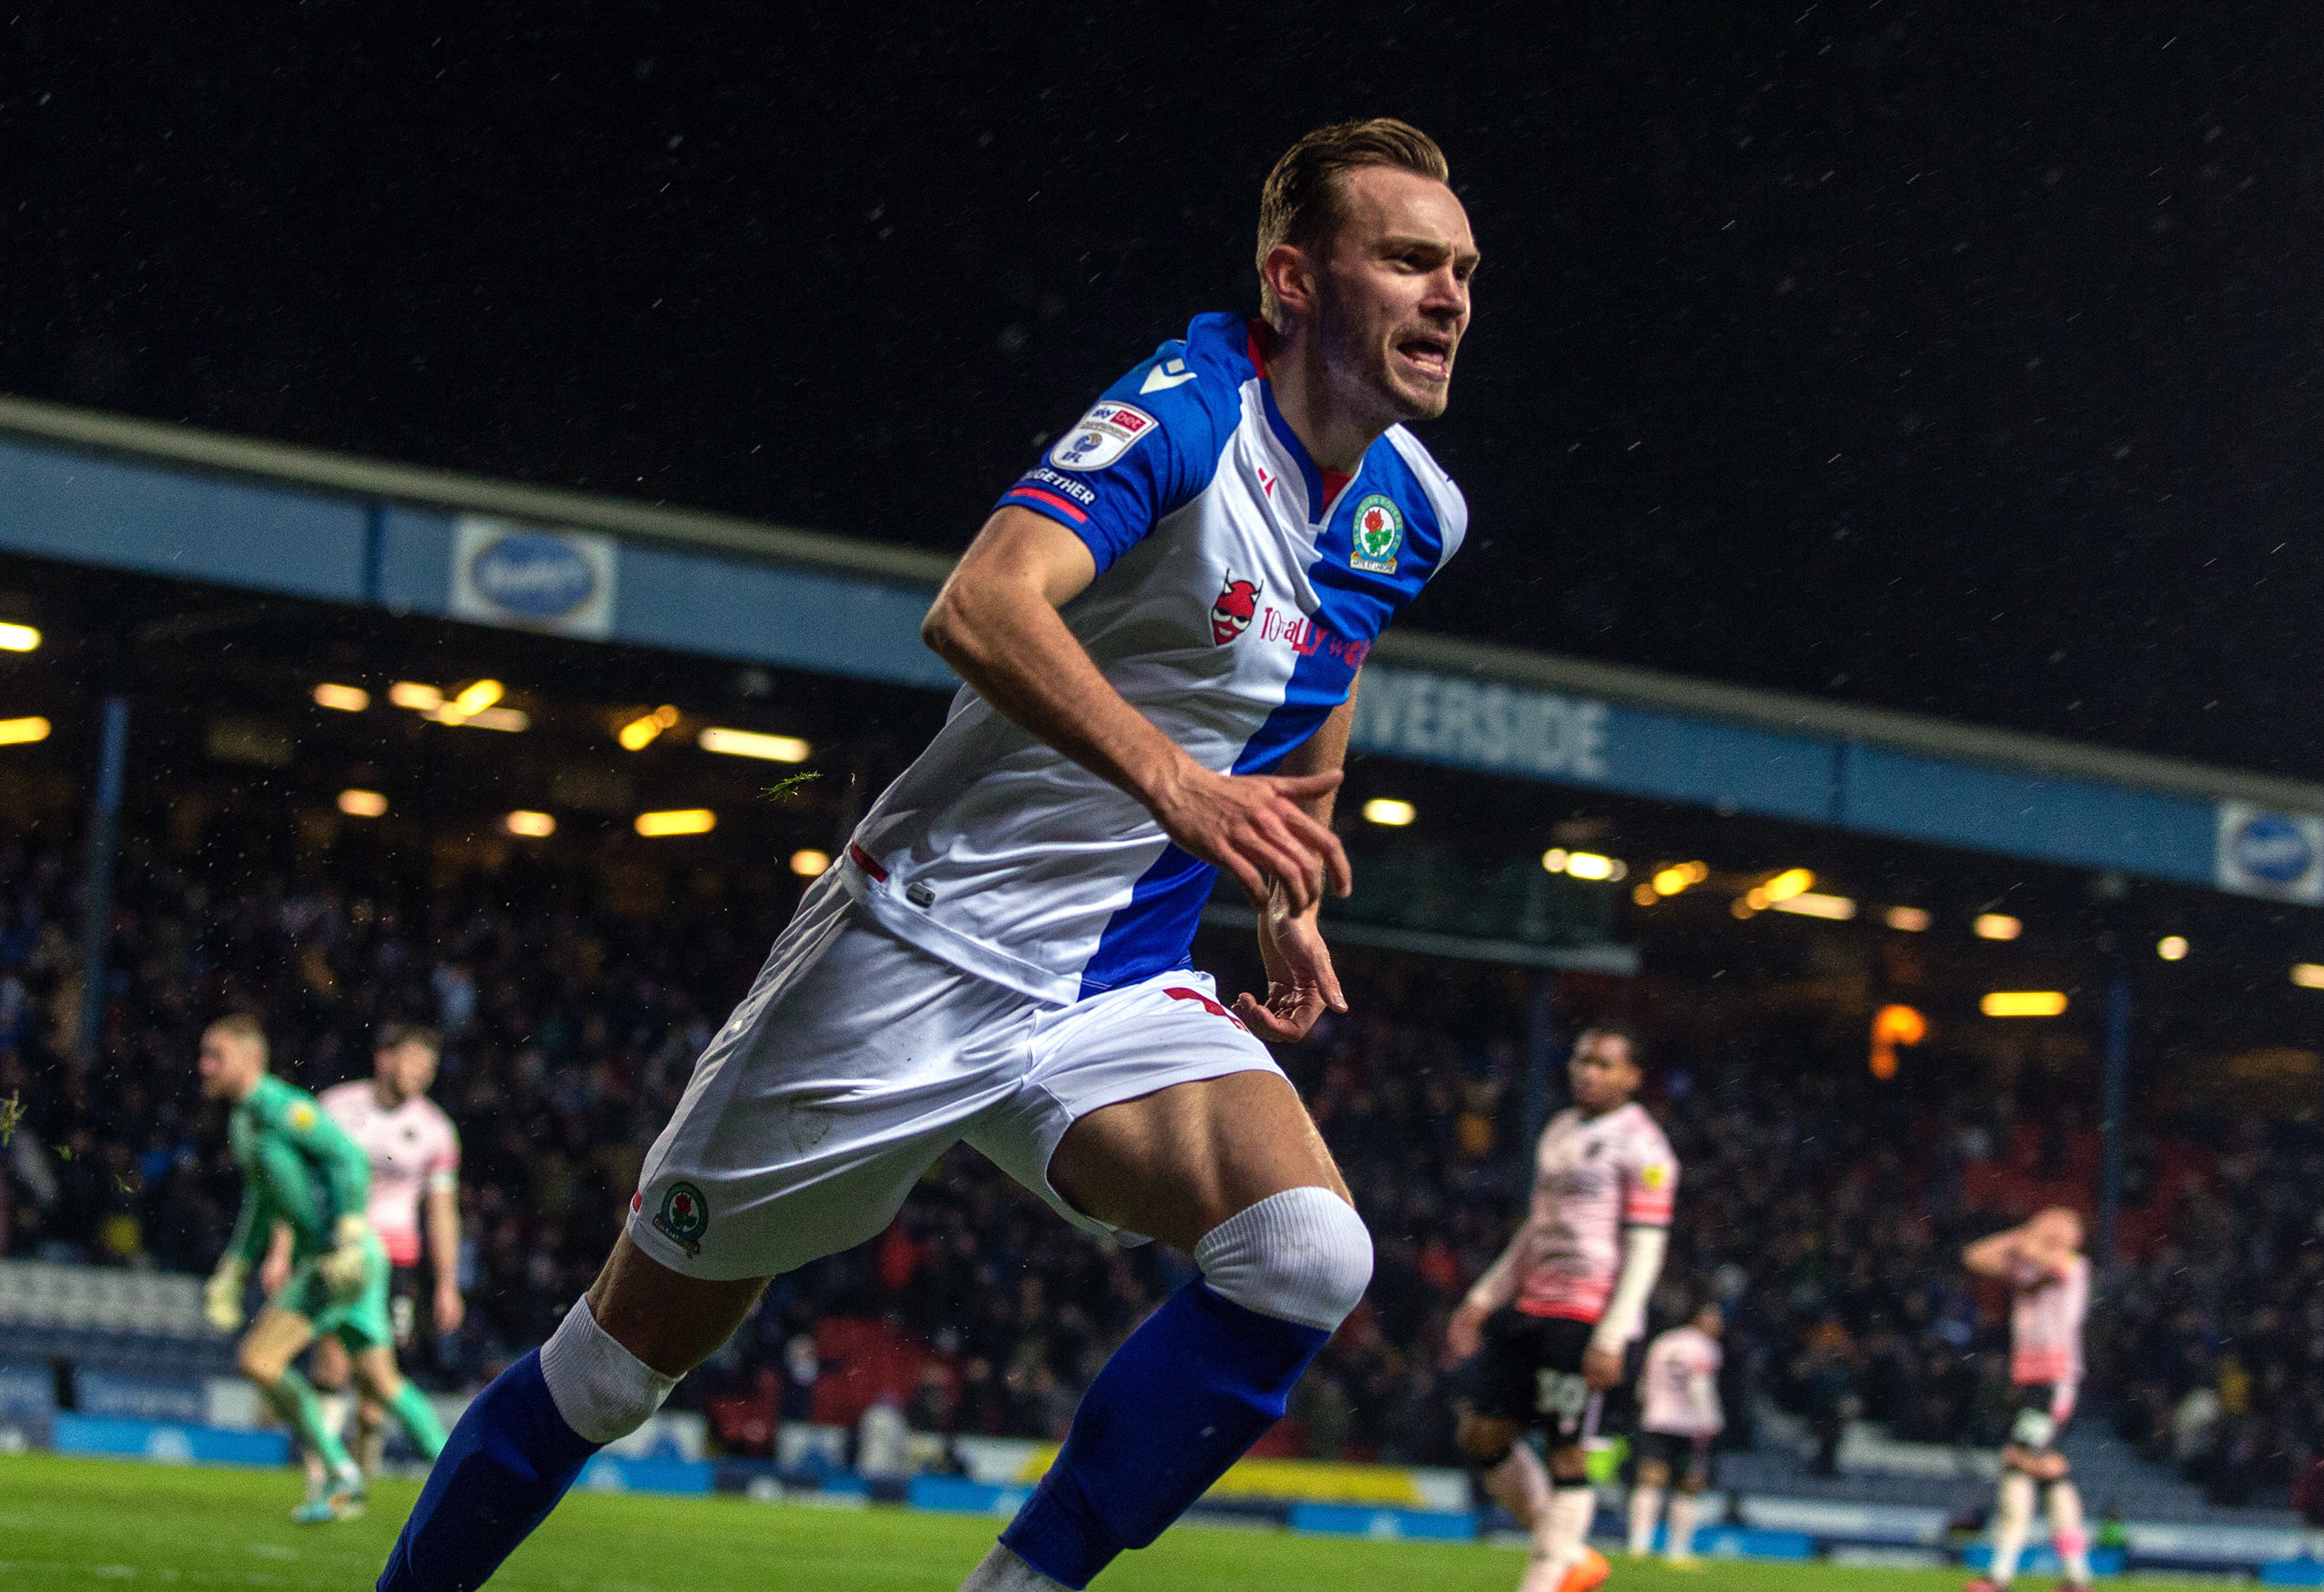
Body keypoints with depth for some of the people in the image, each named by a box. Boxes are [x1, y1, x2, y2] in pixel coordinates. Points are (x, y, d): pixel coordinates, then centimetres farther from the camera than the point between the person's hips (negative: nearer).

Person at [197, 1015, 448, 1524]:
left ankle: (340, 1477, -5)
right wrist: (232, 1272, 23)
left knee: (258, 1359, -11)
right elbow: (262, 1204, 28)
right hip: (317, 1257, 10)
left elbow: (349, 1157, -20)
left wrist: (350, 1231, -26)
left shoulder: (281, 1105, -13)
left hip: (342, 1260, -10)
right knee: (380, 1381, 14)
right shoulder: (243, 1122, 17)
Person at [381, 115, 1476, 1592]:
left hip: (1124, 993, 6)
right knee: (625, 1353, 4)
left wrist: (1291, 892, 25)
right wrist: (1171, 780, -48)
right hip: (921, 954, -6)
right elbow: (982, 605, -36)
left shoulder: (1414, 510, 5)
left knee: (1308, 1256, -23)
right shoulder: (1192, 409, -18)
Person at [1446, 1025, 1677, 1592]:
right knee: (1482, 1435, 6)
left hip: (1588, 1319, -9)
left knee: (1566, 1454, -6)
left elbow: (1645, 1249, -12)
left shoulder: (1640, 1146, -7)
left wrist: (1611, 1337, -19)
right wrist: (1482, 1300, 20)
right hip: (1530, 1309, 9)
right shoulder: (1559, 1131, 18)